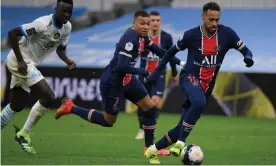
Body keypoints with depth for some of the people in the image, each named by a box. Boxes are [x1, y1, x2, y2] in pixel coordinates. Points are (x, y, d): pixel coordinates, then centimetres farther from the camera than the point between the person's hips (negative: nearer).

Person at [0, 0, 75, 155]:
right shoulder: (43, 24, -25)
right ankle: (24, 134, -4)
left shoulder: (67, 27, 1)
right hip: (19, 61, -9)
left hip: (29, 64, 9)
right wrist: (20, 60, -24)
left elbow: (60, 48, 15)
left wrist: (67, 61, -7)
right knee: (48, 96, -16)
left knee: (17, 106, 17)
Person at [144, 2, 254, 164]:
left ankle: (153, 149, 20)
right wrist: (157, 70, 5)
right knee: (199, 103, -38)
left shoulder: (226, 34, -7)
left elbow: (245, 50, -1)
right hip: (190, 77, -4)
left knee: (183, 127, 3)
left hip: (207, 85, 4)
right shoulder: (192, 35, -11)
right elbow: (172, 51, 5)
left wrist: (248, 57, -24)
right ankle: (180, 143, -32)